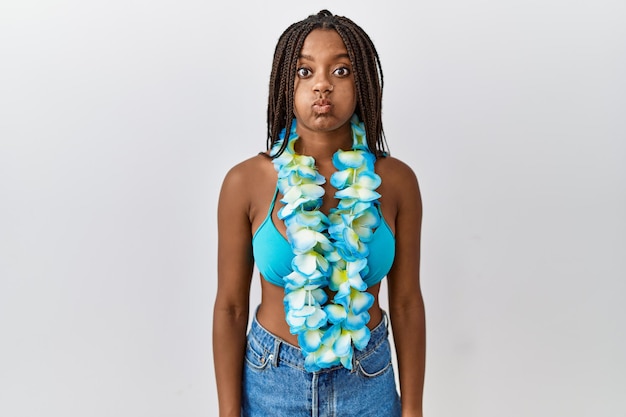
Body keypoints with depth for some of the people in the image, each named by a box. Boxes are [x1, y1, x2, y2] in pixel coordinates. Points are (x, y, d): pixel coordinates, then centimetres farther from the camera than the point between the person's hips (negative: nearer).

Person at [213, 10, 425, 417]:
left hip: (369, 382, 1)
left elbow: (407, 303, -4)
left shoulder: (396, 181, -10)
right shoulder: (246, 182, -14)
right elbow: (230, 306, -8)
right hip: (271, 380, 0)